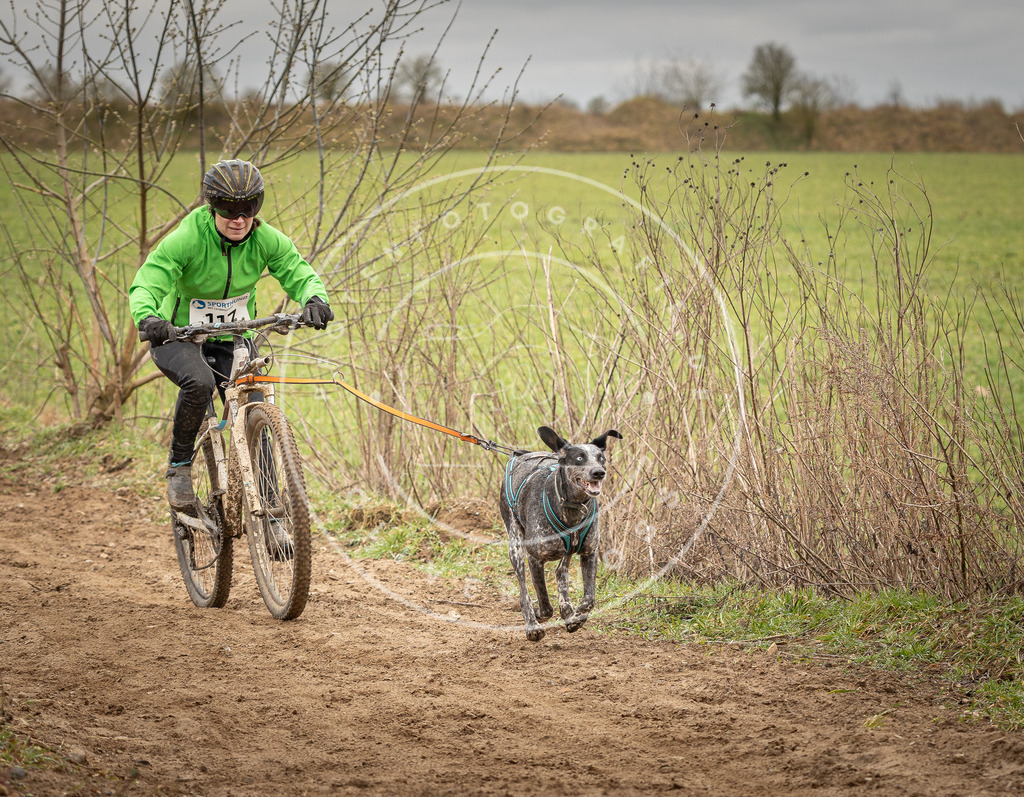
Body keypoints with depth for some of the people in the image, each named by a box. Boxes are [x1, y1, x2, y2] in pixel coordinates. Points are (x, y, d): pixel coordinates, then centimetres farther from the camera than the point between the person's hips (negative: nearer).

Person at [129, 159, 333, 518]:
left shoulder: (267, 240, -13)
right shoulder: (186, 239, -24)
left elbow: (300, 274, -17)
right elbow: (146, 283, -33)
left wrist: (314, 299, -42)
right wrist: (147, 317, -55)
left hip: (235, 339, 4)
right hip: (180, 338, -4)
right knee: (199, 383, -35)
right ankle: (179, 467, -14)